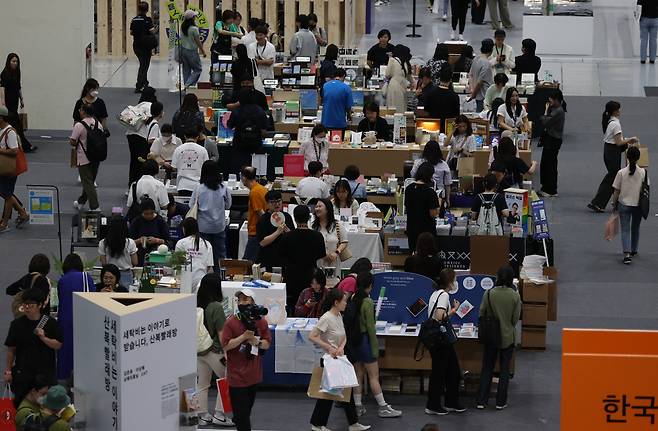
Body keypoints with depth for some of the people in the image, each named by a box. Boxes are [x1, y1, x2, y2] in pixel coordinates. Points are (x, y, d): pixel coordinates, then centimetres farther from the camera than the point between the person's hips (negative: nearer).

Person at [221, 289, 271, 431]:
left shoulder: (261, 322, 2)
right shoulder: (231, 322, -9)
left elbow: (267, 344, 5)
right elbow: (226, 345, -13)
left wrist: (257, 342, -16)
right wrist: (244, 337, -22)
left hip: (254, 374, 4)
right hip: (237, 374, -4)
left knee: (246, 410, 17)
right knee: (240, 410, -4)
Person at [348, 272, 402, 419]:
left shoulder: (353, 300, 3)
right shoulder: (368, 302, -17)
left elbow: (349, 322, 9)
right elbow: (370, 327, -17)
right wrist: (375, 348, -11)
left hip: (353, 339, 7)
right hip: (364, 339, -7)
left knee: (358, 375, 13)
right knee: (374, 376, -1)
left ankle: (358, 407, 15)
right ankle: (383, 407, 4)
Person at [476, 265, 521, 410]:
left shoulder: (489, 293, -11)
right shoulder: (515, 296, -12)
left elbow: (481, 313, -3)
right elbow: (516, 318, -5)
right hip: (508, 337, -1)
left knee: (487, 368, 11)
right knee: (504, 369, 10)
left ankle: (481, 401, 9)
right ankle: (500, 402, 14)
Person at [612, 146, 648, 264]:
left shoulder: (621, 173, -12)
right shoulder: (643, 172, -10)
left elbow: (616, 191, -7)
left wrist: (614, 204, 7)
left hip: (624, 204, -1)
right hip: (638, 205, 2)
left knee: (625, 230, 1)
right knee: (635, 228, 22)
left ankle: (627, 253, -15)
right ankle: (633, 250, 37)